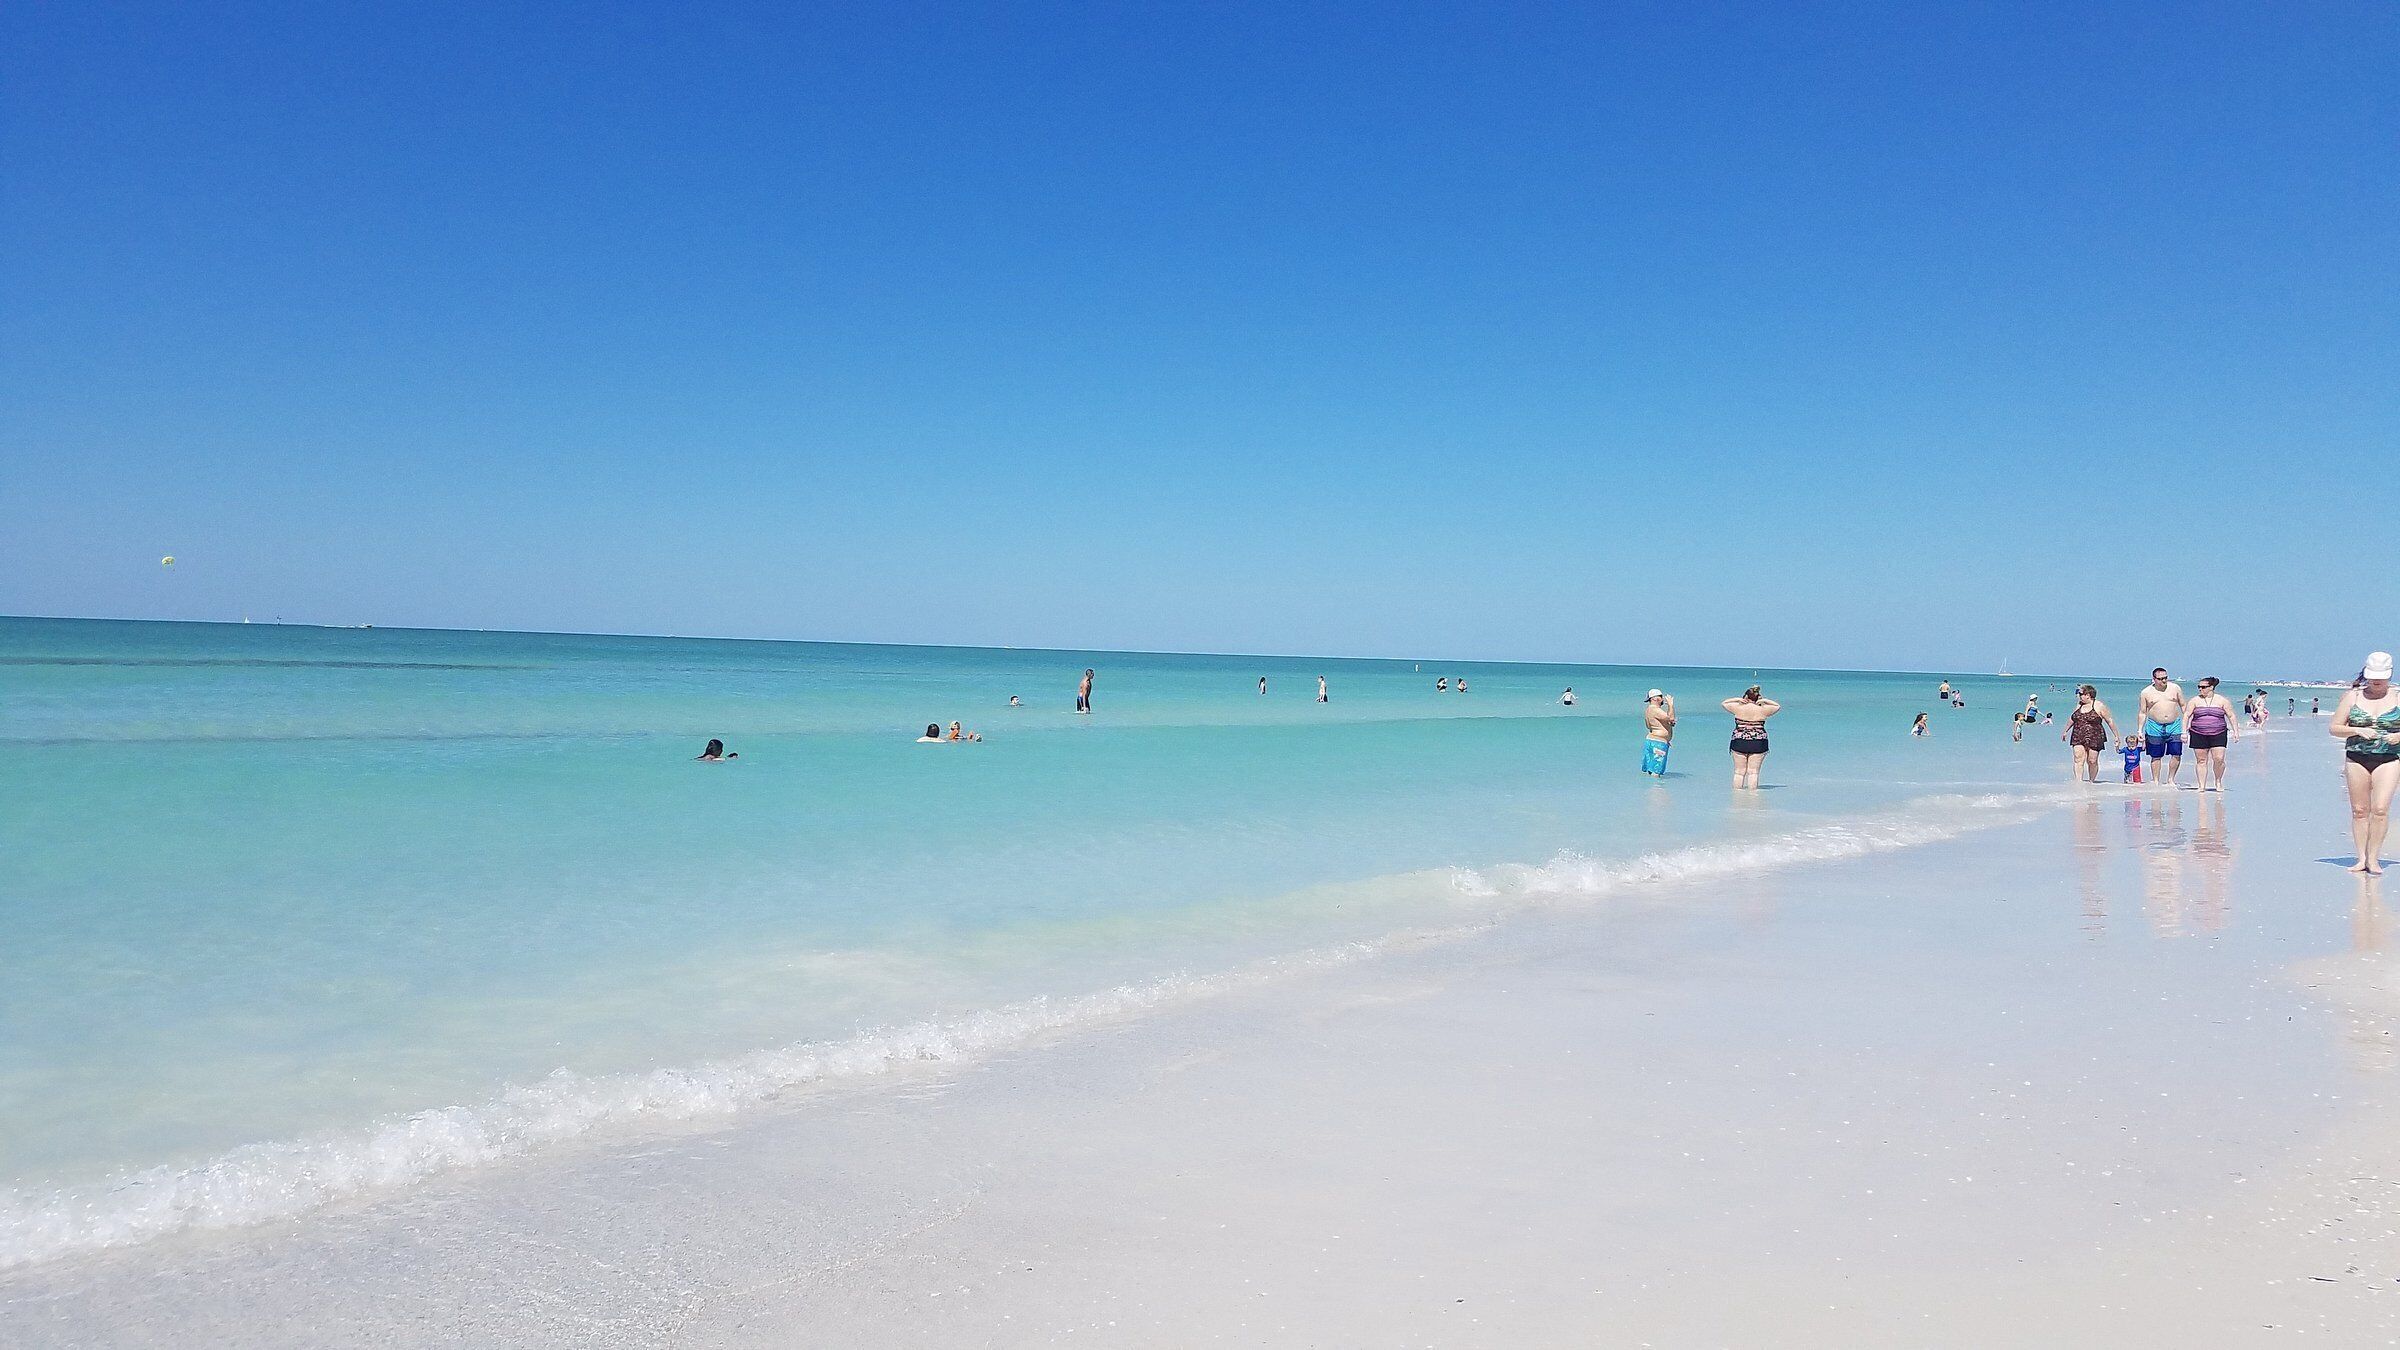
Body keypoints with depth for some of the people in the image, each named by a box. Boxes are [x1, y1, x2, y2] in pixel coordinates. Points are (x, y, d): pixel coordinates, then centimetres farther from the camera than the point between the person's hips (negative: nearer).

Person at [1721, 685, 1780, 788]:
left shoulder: (1738, 708, -3)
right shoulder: (1762, 709, -1)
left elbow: (1724, 703, 14)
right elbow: (1778, 706, 17)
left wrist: (1737, 699, 8)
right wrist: (1764, 700, 10)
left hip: (1739, 743, 0)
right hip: (1758, 744, 0)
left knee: (1739, 772, 6)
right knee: (1753, 772, 3)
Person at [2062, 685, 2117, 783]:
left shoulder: (2099, 706, -4)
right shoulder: (2079, 704, 12)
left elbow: (2110, 721, -1)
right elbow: (2072, 718, 25)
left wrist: (2116, 736, -1)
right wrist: (2065, 731, 29)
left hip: (2094, 738, -4)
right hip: (2078, 737, 4)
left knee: (2092, 761, 2)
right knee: (2078, 759, -9)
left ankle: (2091, 782, 17)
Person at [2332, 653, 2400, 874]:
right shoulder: (2352, 696, 6)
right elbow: (2334, 727, 5)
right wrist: (2358, 731, -12)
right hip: (2357, 758, 1)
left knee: (2380, 809, -11)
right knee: (2359, 810, 4)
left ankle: (2373, 858, -1)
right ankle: (2362, 859, 11)